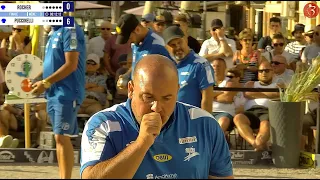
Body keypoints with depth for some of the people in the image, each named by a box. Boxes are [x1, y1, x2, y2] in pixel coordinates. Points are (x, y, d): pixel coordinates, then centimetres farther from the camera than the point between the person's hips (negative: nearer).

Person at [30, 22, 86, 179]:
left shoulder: (70, 30, -12)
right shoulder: (55, 33, 17)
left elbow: (71, 64, -18)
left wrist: (46, 83, -18)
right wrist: (37, 81, 9)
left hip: (66, 93, -9)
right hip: (54, 93, 9)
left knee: (61, 137, -11)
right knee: (60, 138, 10)